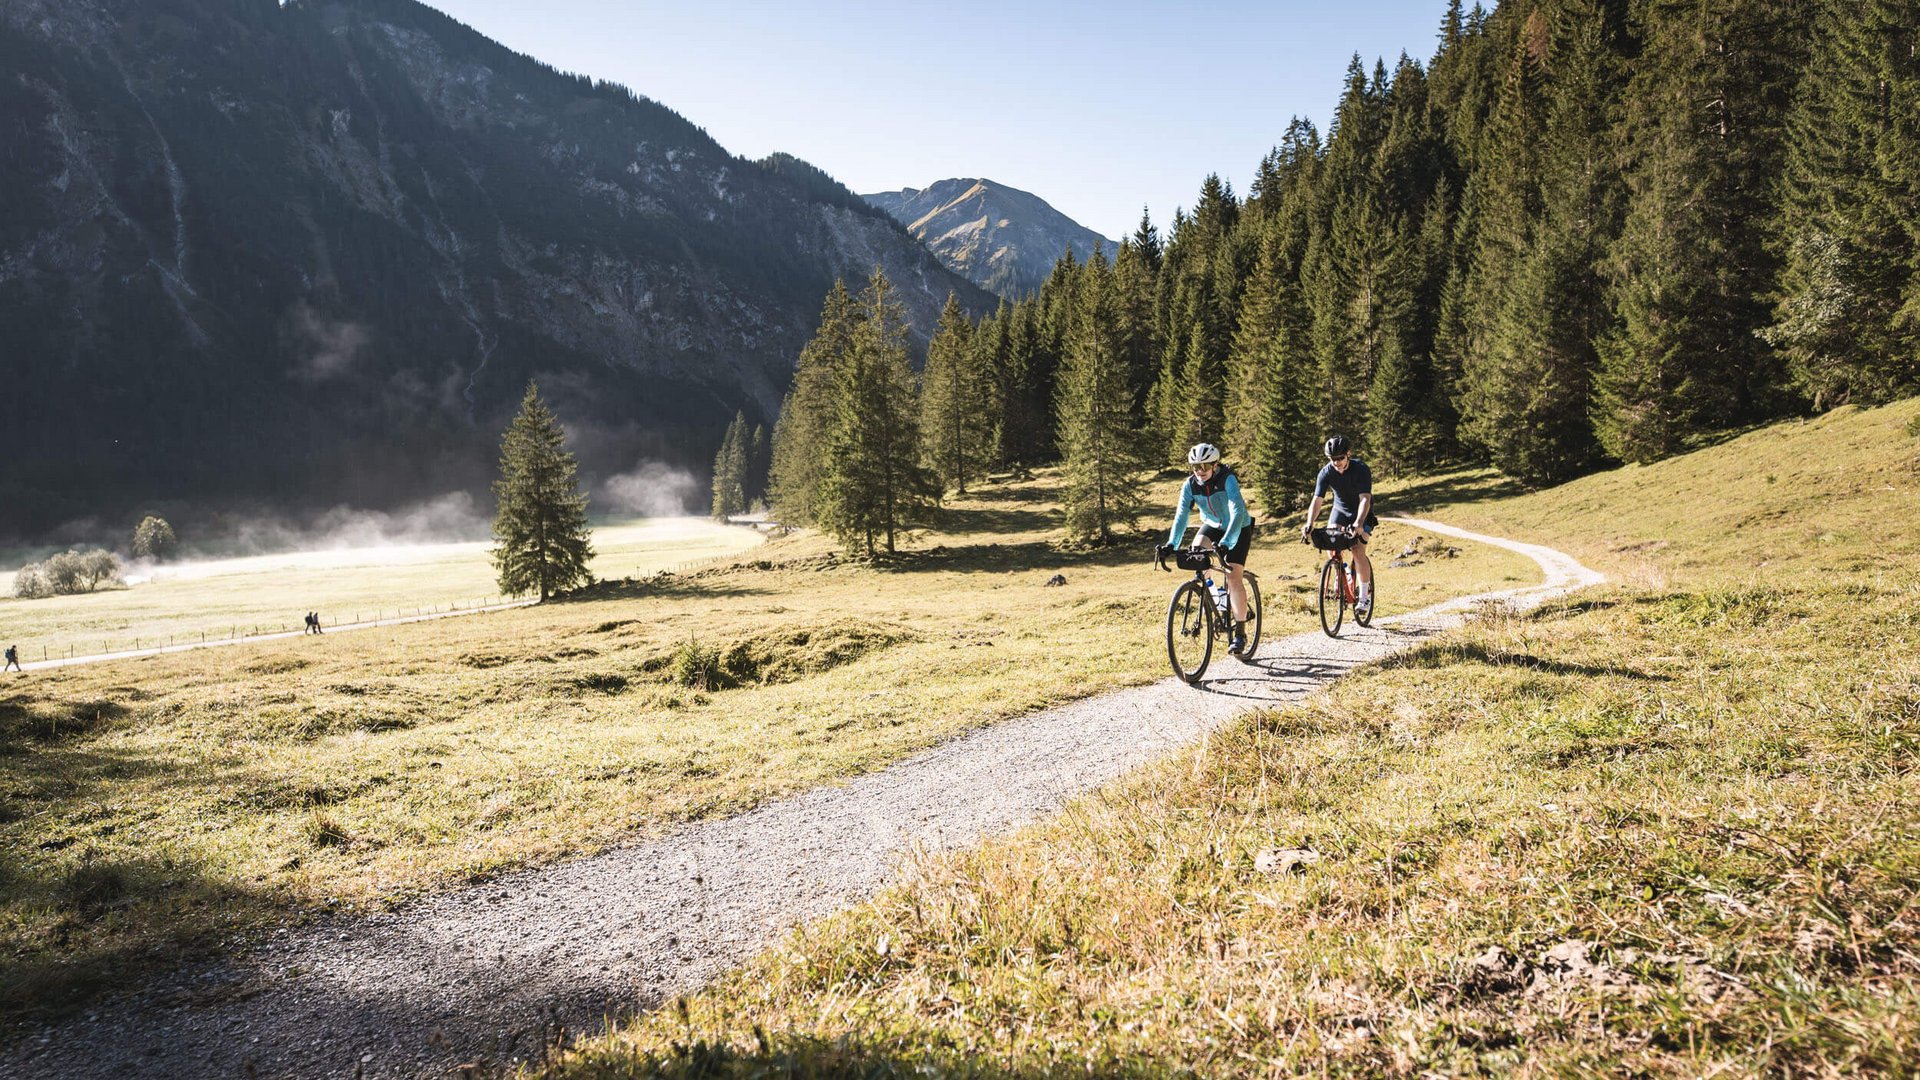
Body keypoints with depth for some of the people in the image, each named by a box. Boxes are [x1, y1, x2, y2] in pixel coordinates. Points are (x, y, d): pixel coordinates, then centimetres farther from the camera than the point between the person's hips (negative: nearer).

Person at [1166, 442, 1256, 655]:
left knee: (1234, 578, -14)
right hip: (1212, 525, 4)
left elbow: (1237, 512, -40)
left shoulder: (1228, 480, -29)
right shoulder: (1190, 485, -16)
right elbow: (1181, 515, -21)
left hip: (1238, 528, -4)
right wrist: (1171, 544, -36)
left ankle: (1240, 632, -5)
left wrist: (1226, 542, -53)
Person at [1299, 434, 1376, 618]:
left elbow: (1365, 499, -38)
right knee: (1330, 540, -20)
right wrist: (1309, 525, -41)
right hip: (1340, 509, 4)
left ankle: (1364, 597, -9)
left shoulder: (1361, 469, -28)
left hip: (1362, 512, -4)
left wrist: (1359, 523, -54)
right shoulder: (1326, 472, -20)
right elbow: (1317, 500, -26)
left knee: (1358, 550, -20)